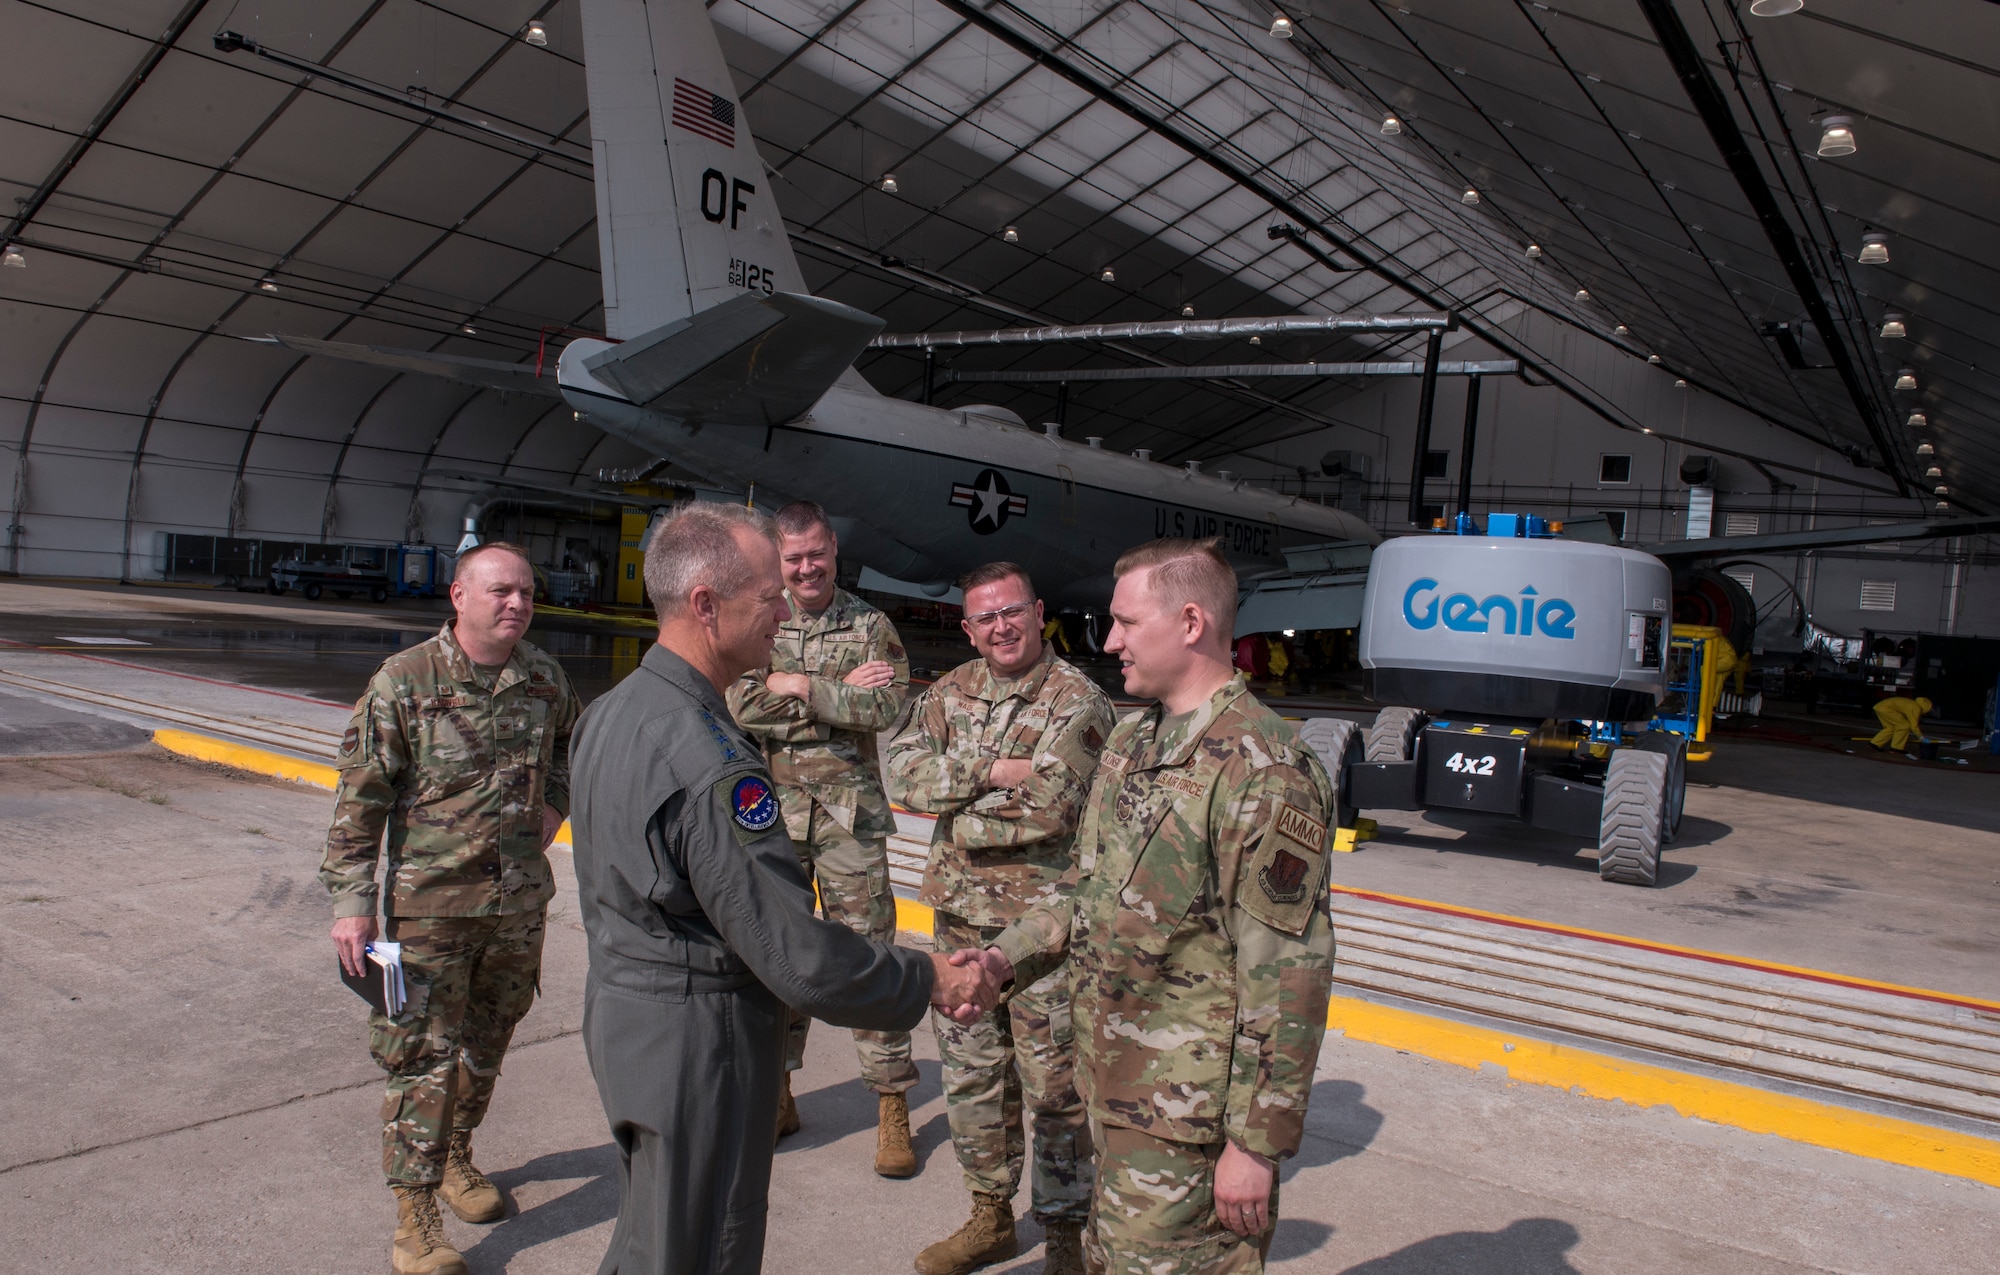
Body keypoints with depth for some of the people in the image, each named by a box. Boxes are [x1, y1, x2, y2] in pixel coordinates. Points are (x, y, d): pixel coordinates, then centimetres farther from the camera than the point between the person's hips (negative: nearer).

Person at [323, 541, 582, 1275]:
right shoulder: (404, 681, -12)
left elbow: (572, 741, 24)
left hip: (519, 902, 5)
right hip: (430, 904, -5)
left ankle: (455, 1157, 41)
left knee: (486, 1044, 19)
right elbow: (360, 796, -11)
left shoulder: (545, 679, 1)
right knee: (424, 1056, -1)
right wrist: (351, 899, -14)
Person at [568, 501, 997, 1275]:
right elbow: (798, 955, -27)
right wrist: (931, 982, -15)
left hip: (621, 1007, 10)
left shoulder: (612, 710, 4)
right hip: (695, 1038, -9)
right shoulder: (707, 756, -28)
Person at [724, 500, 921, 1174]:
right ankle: (776, 1090, 27)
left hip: (849, 814, -2)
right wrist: (840, 694, -13)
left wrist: (798, 686, -15)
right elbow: (739, 704, -8)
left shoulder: (871, 627, 3)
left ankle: (892, 1105, 10)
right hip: (771, 813, 2)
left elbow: (888, 707, -12)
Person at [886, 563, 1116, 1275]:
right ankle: (991, 1218, 36)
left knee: (1054, 1084, 5)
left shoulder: (1077, 701, -11)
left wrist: (959, 816, -11)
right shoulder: (951, 692, 7)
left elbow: (1048, 808, -22)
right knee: (970, 1074, 17)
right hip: (959, 916, 6)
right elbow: (904, 773, -6)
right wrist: (991, 772, -18)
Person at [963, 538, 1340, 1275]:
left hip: (1187, 1109, -8)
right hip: (1114, 1080, 8)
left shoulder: (1263, 769, -21)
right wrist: (1007, 957, 1)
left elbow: (1289, 974, -21)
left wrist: (1257, 1141, -18)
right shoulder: (1130, 741, 8)